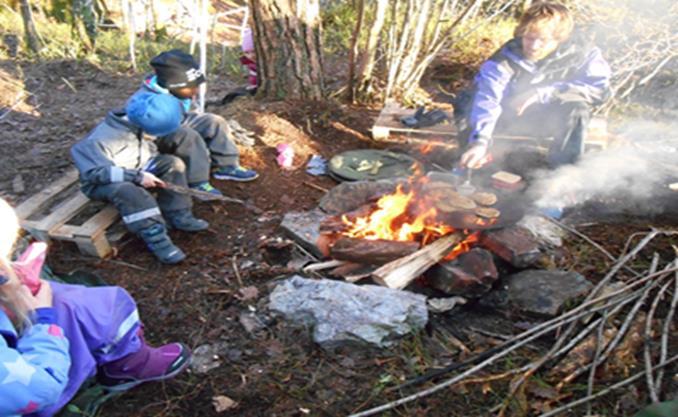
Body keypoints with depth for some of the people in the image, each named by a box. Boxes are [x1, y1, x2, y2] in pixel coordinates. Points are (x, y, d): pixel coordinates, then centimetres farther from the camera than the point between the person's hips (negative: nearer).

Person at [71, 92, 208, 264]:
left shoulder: (137, 126, -11)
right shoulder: (100, 139, -32)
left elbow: (148, 151, 6)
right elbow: (97, 172, -33)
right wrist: (138, 176, -35)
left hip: (136, 169, 7)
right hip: (102, 182, -7)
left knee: (172, 164, -14)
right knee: (127, 191, -42)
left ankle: (178, 216, -14)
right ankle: (156, 239, -39)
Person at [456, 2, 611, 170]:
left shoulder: (578, 54, -22)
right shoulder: (507, 58, -26)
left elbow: (601, 88, -32)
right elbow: (487, 98, -39)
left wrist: (542, 93, -35)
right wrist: (480, 141, -56)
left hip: (551, 119, 0)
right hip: (510, 116, 0)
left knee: (576, 107, -34)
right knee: (466, 103, -26)